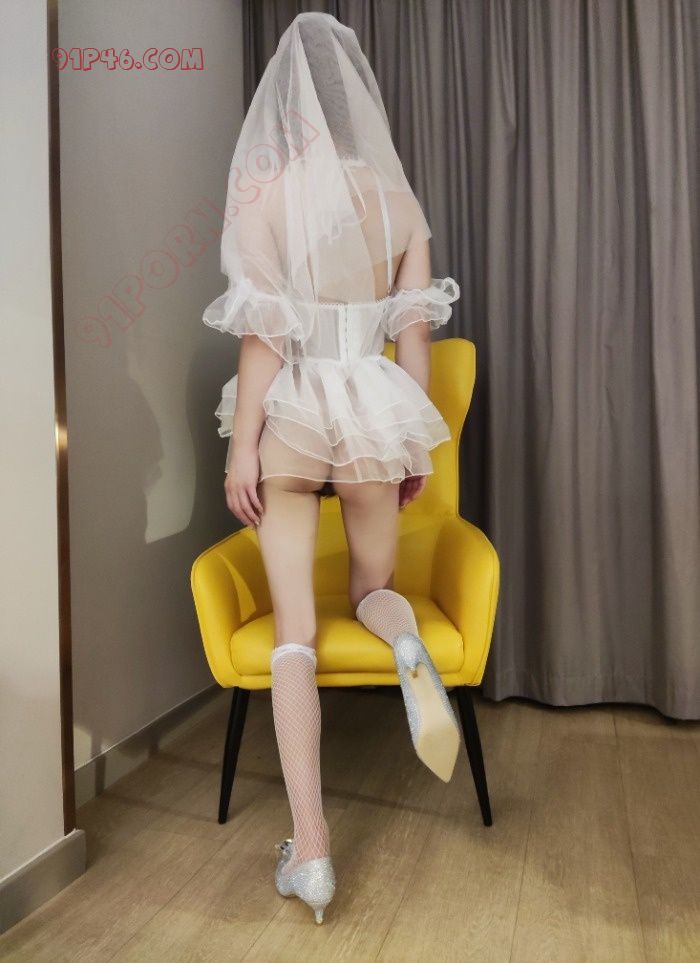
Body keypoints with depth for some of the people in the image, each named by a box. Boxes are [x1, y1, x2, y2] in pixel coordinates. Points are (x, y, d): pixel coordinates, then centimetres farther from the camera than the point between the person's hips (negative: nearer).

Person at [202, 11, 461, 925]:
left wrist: (242, 444, -5)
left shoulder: (262, 189, -2)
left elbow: (262, 330, -9)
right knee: (374, 588, 23)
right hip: (374, 411, 3)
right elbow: (414, 332, 6)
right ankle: (408, 644, -15)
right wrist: (419, 442, 12)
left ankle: (310, 848, 1)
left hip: (289, 415, -2)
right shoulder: (399, 196, 7)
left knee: (295, 631, 3)